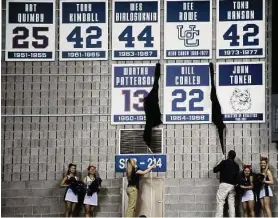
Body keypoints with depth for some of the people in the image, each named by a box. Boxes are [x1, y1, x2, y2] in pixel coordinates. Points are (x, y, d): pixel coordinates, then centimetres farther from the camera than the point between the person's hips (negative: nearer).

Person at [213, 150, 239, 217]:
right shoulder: (236, 166, 11)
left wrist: (219, 163, 15)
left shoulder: (224, 162, -4)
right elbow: (237, 176, 15)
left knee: (220, 203, -7)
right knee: (231, 204, 6)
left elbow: (215, 170, 1)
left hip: (224, 184, -5)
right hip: (233, 186, 5)